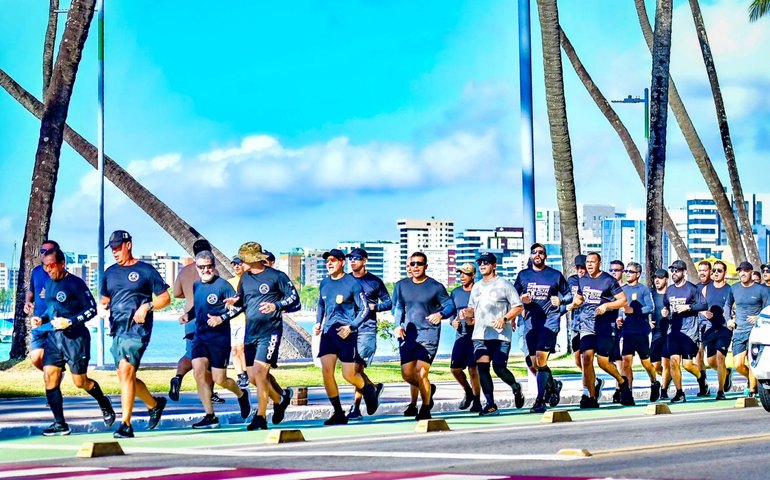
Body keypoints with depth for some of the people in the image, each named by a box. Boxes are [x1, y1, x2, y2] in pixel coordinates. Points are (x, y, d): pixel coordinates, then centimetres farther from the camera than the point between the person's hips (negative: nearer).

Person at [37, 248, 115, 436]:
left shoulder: (75, 283, -11)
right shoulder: (49, 283, 10)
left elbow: (92, 309, -11)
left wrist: (70, 322, -19)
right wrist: (42, 319, 5)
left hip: (75, 337, -6)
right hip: (54, 336, 6)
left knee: (80, 382, 2)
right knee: (49, 376, -7)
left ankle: (104, 403, 33)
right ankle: (60, 424, -3)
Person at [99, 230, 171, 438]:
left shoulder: (145, 270, 1)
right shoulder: (110, 273, 16)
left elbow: (165, 298, 3)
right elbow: (104, 300, 24)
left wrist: (147, 306, -13)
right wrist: (102, 308, 2)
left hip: (137, 329, -7)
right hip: (117, 330, 7)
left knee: (126, 371, -20)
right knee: (126, 377, 9)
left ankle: (126, 425, -20)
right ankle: (155, 404, 34)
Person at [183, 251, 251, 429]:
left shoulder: (222, 285, -9)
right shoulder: (196, 286, 10)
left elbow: (238, 306, -7)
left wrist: (222, 318, -19)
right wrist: (189, 315, 6)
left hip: (219, 337, -5)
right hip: (200, 335, 5)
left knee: (219, 379, -2)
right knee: (198, 371, -13)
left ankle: (241, 394, 33)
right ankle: (210, 417, -6)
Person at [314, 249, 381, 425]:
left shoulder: (352, 283, -6)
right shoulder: (324, 283, 11)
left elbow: (364, 308, -5)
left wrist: (351, 327, -15)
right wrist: (318, 322, 11)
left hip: (346, 333, -5)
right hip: (328, 332, 5)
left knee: (349, 375, -5)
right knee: (326, 371, -9)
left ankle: (369, 391, 30)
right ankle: (338, 413, 0)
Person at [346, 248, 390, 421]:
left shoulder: (374, 281, 3)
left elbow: (388, 302, 8)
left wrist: (373, 307, -9)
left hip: (366, 330, -4)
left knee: (356, 368, -11)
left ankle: (356, 408, -5)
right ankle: (373, 388, 30)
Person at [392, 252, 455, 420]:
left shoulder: (435, 287, -1)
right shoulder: (402, 286, 10)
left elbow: (450, 306, 3)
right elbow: (398, 307, 18)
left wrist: (440, 314, -18)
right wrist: (398, 325, 2)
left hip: (429, 333, -4)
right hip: (408, 335, 5)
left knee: (421, 372, -13)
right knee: (407, 373, 1)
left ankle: (426, 408, 6)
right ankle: (428, 389, 32)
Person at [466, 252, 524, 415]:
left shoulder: (503, 285, -1)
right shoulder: (476, 287, 17)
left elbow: (518, 306, -2)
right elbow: (472, 308, 25)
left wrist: (504, 319, -15)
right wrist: (468, 314, 2)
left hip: (501, 335, -5)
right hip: (480, 334, 5)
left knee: (499, 368, -9)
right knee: (482, 367, -8)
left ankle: (516, 387, 22)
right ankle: (490, 404, -5)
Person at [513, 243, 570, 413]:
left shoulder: (555, 275, 6)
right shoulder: (523, 275, 12)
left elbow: (569, 295, 13)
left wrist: (560, 300, -8)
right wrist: (521, 299, -6)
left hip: (550, 320, -4)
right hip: (531, 321, 4)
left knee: (541, 359, -18)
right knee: (535, 365, 5)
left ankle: (540, 400, -15)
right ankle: (553, 385, 33)